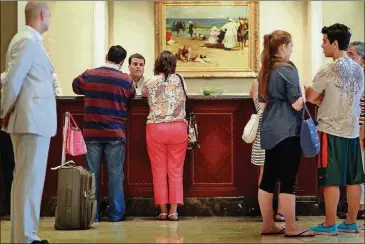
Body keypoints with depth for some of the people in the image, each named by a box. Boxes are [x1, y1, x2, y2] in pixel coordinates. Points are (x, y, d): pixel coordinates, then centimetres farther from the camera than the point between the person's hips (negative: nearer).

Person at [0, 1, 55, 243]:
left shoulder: (29, 40, 17)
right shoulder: (28, 40, -12)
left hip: (33, 119, 10)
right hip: (33, 120, -10)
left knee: (25, 177, 12)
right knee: (30, 178, -7)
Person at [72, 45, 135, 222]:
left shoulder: (89, 76, 1)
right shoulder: (126, 80, -4)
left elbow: (75, 86, 18)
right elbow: (131, 97, 11)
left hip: (92, 133, 2)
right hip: (115, 134, -1)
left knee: (92, 173, 6)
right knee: (115, 174, 4)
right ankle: (115, 213, 6)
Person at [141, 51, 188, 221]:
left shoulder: (150, 83, -1)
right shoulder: (180, 80, 3)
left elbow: (142, 94, 16)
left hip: (156, 129, -1)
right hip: (178, 128, 1)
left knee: (159, 171, 6)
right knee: (176, 171, 6)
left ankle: (163, 210, 6)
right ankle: (174, 210, 2)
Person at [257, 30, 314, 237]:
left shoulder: (265, 71, 13)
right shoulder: (288, 69, -12)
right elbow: (297, 104, -14)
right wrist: (302, 88, 2)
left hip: (270, 131, 8)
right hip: (287, 131, -8)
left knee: (268, 178, 9)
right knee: (288, 180, -4)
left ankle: (268, 225, 14)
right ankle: (291, 228, 0)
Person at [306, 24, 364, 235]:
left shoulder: (329, 70, -13)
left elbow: (310, 97, -7)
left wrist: (320, 97, 12)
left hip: (331, 130, -7)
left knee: (331, 180, -1)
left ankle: (330, 225, 3)